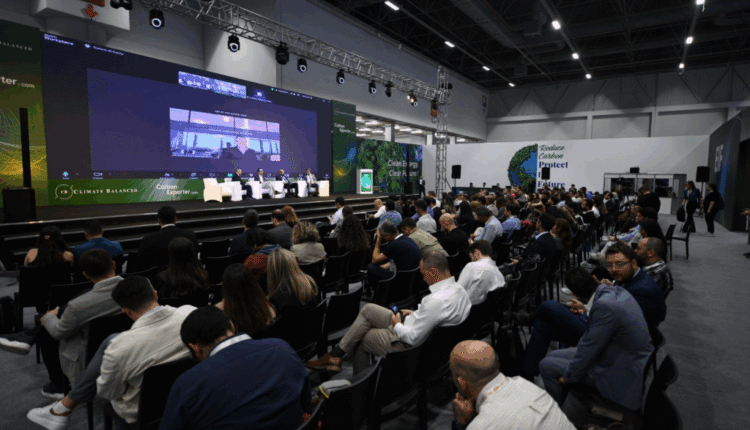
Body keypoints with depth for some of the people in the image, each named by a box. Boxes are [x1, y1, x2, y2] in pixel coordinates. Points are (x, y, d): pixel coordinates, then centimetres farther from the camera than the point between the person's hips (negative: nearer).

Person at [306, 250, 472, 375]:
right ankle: (336, 356, 15)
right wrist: (415, 314, 8)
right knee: (367, 309, 9)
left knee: (359, 340, 7)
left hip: (407, 345, -10)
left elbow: (413, 338, -27)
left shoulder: (437, 301, -34)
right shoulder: (459, 289, -4)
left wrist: (397, 325, -9)